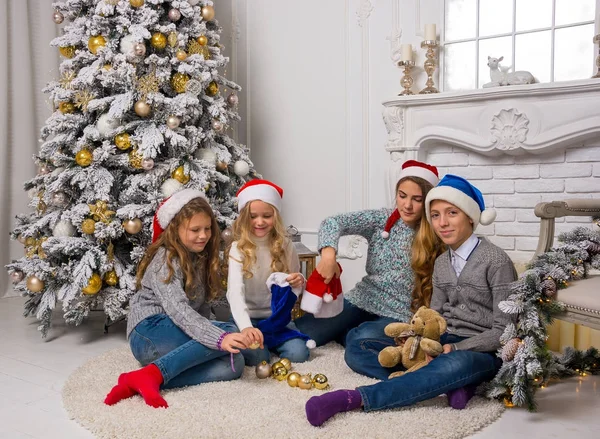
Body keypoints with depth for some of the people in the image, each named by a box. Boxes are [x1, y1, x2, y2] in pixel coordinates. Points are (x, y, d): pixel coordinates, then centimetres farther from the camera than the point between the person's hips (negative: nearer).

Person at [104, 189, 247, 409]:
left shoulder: (200, 258, 14)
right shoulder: (166, 259, -12)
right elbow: (177, 310, -28)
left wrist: (211, 329, -5)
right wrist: (220, 338, -40)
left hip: (177, 338, 8)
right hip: (149, 333, -8)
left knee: (233, 364, -19)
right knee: (229, 331, -25)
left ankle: (142, 382, -27)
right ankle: (150, 374, -33)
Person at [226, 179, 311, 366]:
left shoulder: (285, 246, -2)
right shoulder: (238, 249, -14)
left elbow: (293, 289, 10)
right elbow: (235, 291, -30)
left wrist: (299, 283, -17)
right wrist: (246, 326, -48)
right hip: (247, 318, -3)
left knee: (298, 354, -19)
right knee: (256, 357, -26)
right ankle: (250, 335, 8)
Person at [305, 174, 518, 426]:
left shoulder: (496, 261, -12)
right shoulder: (441, 263, 8)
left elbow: (504, 331, -13)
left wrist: (455, 348, -23)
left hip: (485, 352, -6)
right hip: (446, 341, 6)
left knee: (457, 364, -43)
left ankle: (354, 399, -47)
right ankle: (452, 382, -25)